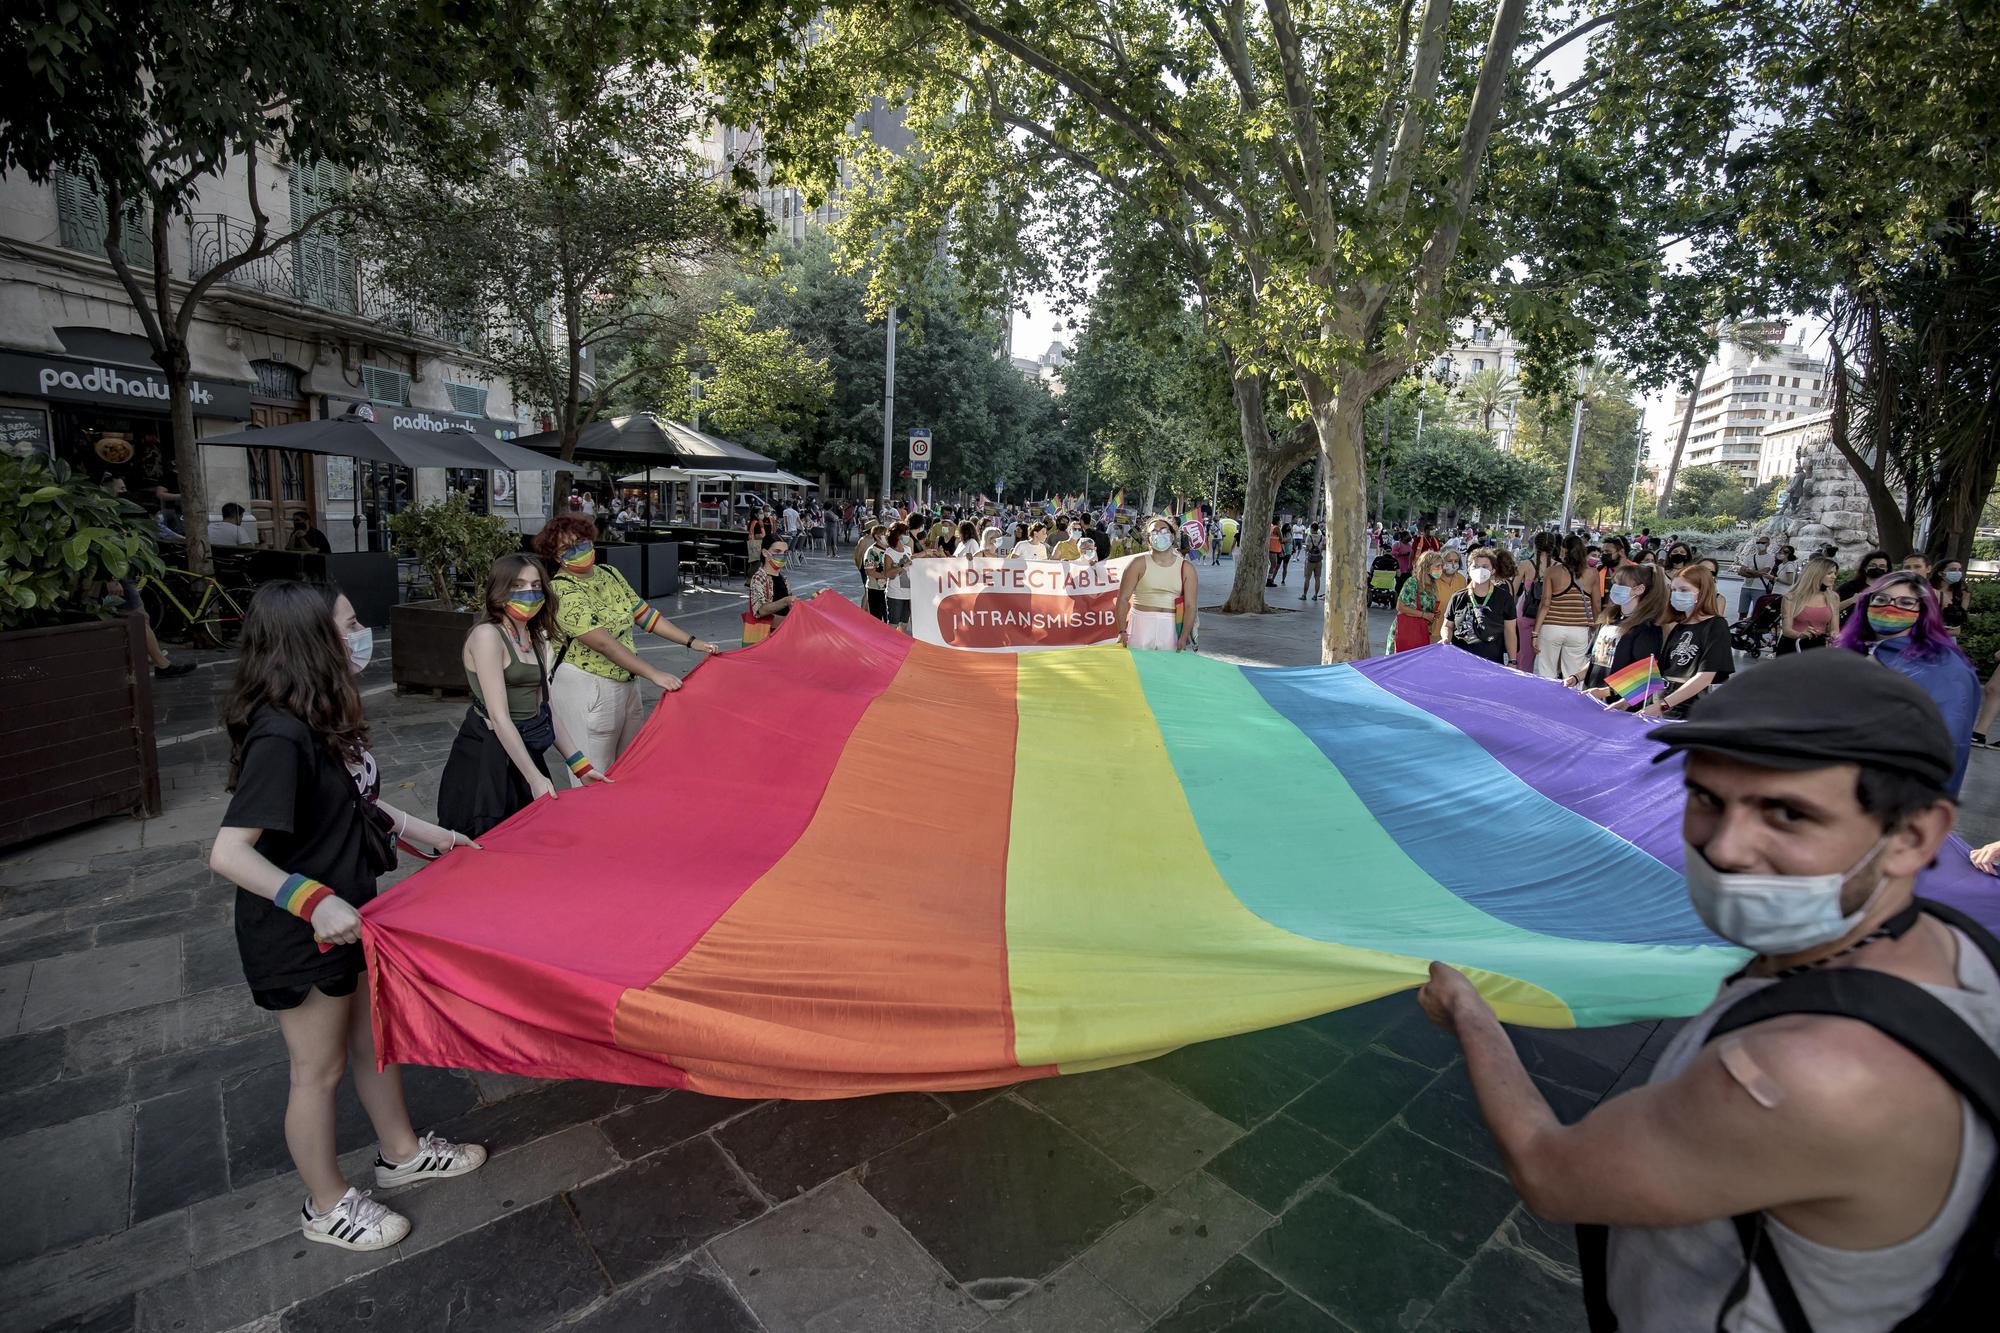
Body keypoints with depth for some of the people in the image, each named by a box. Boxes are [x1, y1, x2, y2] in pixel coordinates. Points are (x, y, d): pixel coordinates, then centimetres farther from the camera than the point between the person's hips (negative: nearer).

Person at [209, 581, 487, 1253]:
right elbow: (228, 853, -31)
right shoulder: (280, 736, -29)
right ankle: (327, 1206, 34)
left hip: (348, 916, 9)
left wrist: (431, 834, 14)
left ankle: (400, 1151, 44)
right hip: (299, 937, -9)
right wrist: (314, 900, -39)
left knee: (373, 1037, 23)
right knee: (320, 1069, 11)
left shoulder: (323, 718, 0)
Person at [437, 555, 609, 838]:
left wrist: (580, 765, 5)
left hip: (524, 751, 8)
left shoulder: (535, 639, 10)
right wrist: (535, 777, -20)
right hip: (487, 758, -8)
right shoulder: (487, 635, -14)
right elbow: (499, 716, -19)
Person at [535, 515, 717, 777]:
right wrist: (654, 674, -28)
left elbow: (644, 614, 12)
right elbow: (603, 642, -23)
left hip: (626, 683, 8)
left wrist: (692, 642, 5)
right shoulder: (561, 591, -15)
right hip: (584, 688, -7)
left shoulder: (610, 574, 8)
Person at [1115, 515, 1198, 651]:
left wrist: (1184, 638, -10)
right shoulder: (1139, 564, 2)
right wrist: (1122, 631, -11)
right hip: (1141, 625, -1)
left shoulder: (1186, 568, 5)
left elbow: (1190, 606, 0)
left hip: (1171, 628, 1)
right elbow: (1123, 598, -1)